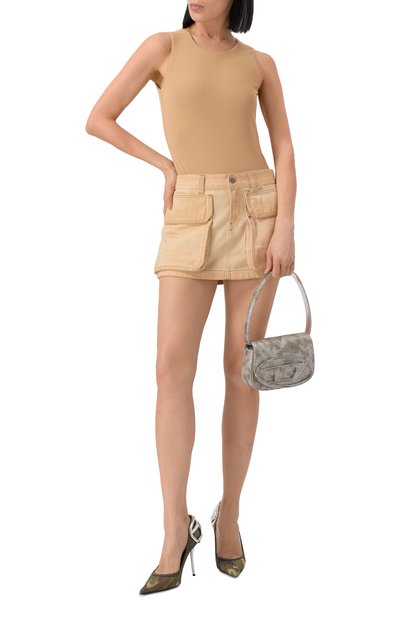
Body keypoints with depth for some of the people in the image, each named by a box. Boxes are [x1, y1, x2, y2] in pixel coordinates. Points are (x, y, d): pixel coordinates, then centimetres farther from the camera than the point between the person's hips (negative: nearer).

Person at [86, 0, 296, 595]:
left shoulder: (260, 63, 11)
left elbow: (285, 148, 5)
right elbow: (98, 119, 6)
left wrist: (285, 228, -8)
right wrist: (167, 164, 5)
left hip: (255, 213, 1)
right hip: (192, 219, 0)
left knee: (242, 368, -1)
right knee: (173, 365, -15)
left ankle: (229, 514, 13)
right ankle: (177, 530, -7)